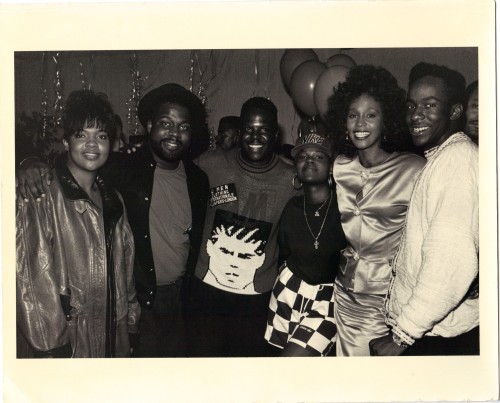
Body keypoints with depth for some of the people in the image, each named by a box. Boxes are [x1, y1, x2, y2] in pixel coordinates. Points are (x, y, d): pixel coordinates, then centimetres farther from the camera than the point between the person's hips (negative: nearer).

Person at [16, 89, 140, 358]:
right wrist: (50, 345, -18)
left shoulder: (112, 198, 9)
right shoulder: (41, 195, -13)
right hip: (68, 343, -6)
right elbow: (31, 274, -17)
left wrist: (130, 317, 9)